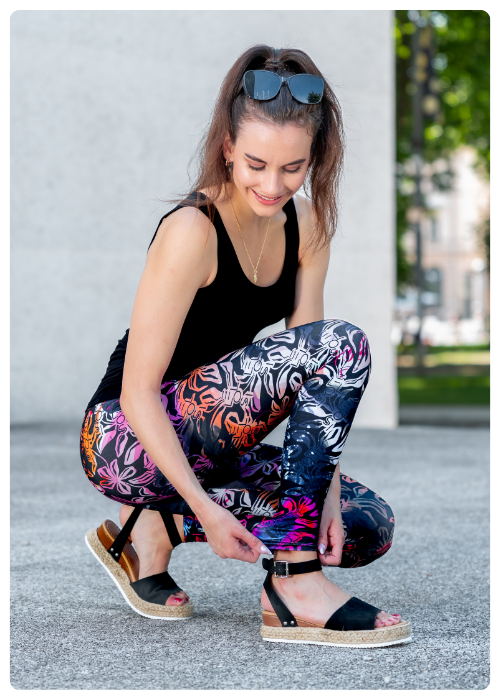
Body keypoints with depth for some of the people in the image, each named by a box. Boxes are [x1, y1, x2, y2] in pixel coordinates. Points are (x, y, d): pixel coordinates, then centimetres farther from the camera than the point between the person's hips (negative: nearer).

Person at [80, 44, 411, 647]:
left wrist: (326, 492, -15)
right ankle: (294, 584, -25)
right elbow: (139, 393, -22)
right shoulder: (192, 231, -22)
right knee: (342, 343, -24)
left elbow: (314, 378, -3)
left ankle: (161, 523, 0)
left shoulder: (306, 225, 0)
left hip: (203, 447, 8)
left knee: (368, 526, -4)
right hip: (126, 440, -8)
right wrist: (206, 509, -28)